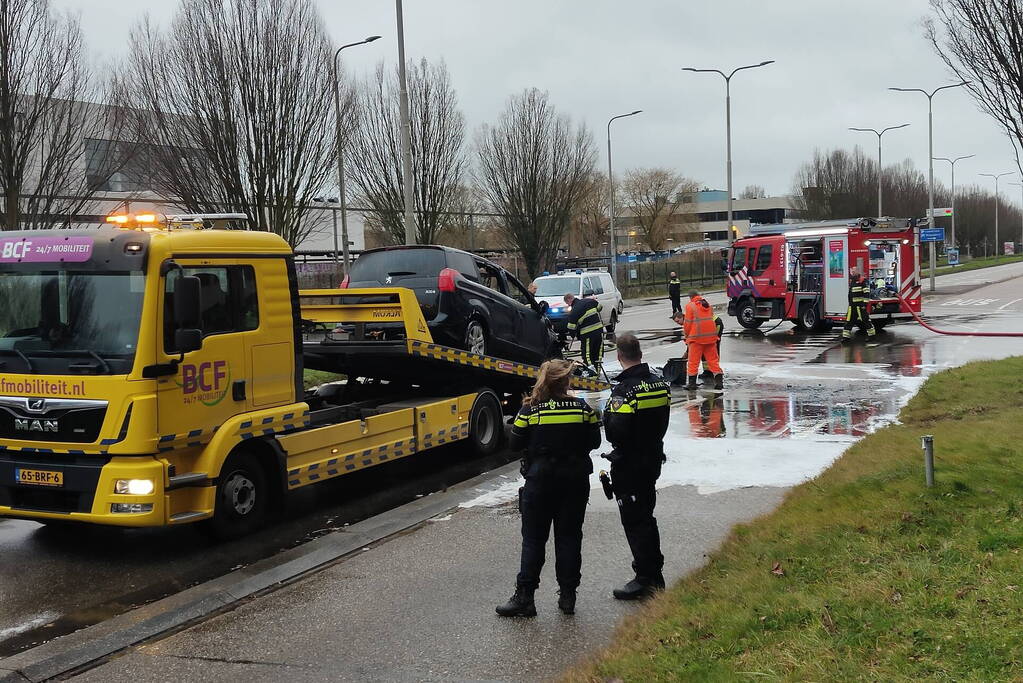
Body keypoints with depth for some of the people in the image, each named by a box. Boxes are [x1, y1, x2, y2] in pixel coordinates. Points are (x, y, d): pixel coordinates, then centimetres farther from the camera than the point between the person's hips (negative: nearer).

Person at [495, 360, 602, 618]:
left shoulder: (529, 411, -9)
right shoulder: (583, 408, -4)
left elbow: (515, 444, -4)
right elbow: (594, 441, 2)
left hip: (540, 480, -2)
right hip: (576, 480, 2)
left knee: (533, 539, 4)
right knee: (569, 537, 11)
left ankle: (524, 597, 3)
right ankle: (567, 596, 14)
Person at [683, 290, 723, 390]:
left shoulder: (690, 306, -5)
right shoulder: (708, 305, 14)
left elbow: (687, 323, -6)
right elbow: (711, 320, 18)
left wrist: (687, 336, 8)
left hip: (696, 337, -5)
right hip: (711, 337, 5)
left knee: (693, 360, 2)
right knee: (713, 359, 10)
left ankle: (692, 383, 3)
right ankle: (719, 381, 7)